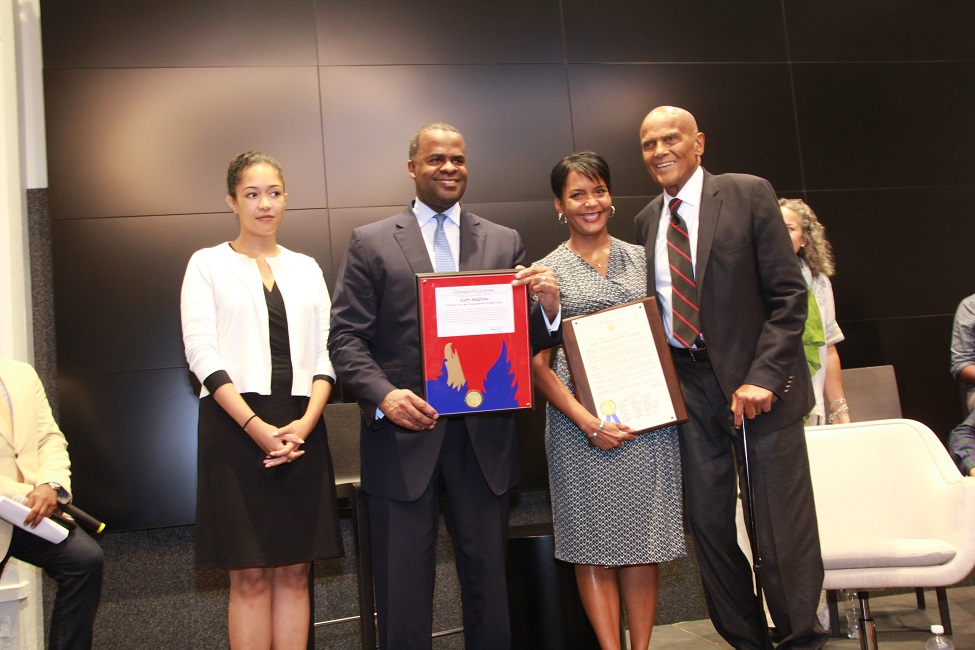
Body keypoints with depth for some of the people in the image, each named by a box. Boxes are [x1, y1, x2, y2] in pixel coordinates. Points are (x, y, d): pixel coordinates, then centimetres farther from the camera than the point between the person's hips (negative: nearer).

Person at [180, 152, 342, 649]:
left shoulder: (306, 268, 15)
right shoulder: (207, 264, 6)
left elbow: (326, 355, 8)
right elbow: (201, 352, -5)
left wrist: (305, 422, -9)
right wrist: (256, 427, -15)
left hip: (301, 428, 3)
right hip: (236, 427, -3)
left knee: (294, 571, 5)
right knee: (249, 575, -1)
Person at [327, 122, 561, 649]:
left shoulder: (505, 242, 10)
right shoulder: (369, 243, 3)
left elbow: (525, 339, 7)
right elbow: (346, 337, -2)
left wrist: (547, 307, -16)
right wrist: (382, 394, -20)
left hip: (484, 439, 2)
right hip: (403, 435, -2)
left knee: (488, 578, 14)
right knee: (403, 589, 9)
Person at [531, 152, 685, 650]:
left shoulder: (640, 258, 11)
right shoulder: (546, 271, 2)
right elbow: (538, 364, -2)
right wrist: (589, 423, -13)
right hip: (580, 421, -2)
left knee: (642, 540, 6)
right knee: (594, 543, 2)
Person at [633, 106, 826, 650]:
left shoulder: (749, 195, -3)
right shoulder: (648, 221, 11)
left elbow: (788, 295, -7)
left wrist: (763, 376, -16)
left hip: (757, 380, -4)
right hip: (688, 384, 5)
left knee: (783, 523, 1)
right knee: (707, 521, 8)